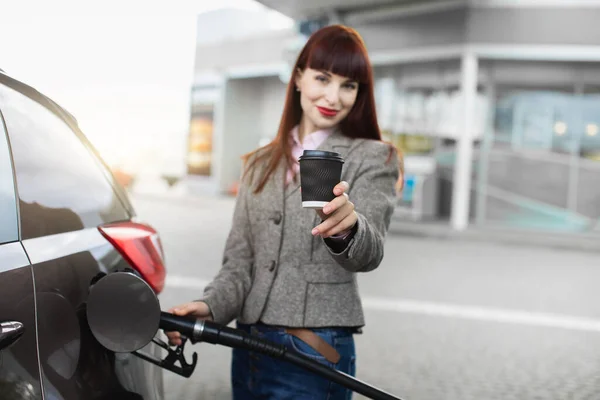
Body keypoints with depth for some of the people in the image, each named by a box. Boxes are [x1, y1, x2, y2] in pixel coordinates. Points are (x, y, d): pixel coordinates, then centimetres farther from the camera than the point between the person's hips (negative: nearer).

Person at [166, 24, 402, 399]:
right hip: (248, 346, 5)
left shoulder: (372, 158, -2)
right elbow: (240, 260, 11)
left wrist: (347, 229, -39)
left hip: (314, 352, -4)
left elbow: (370, 253, -17)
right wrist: (210, 305, -8)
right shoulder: (261, 164, 12)